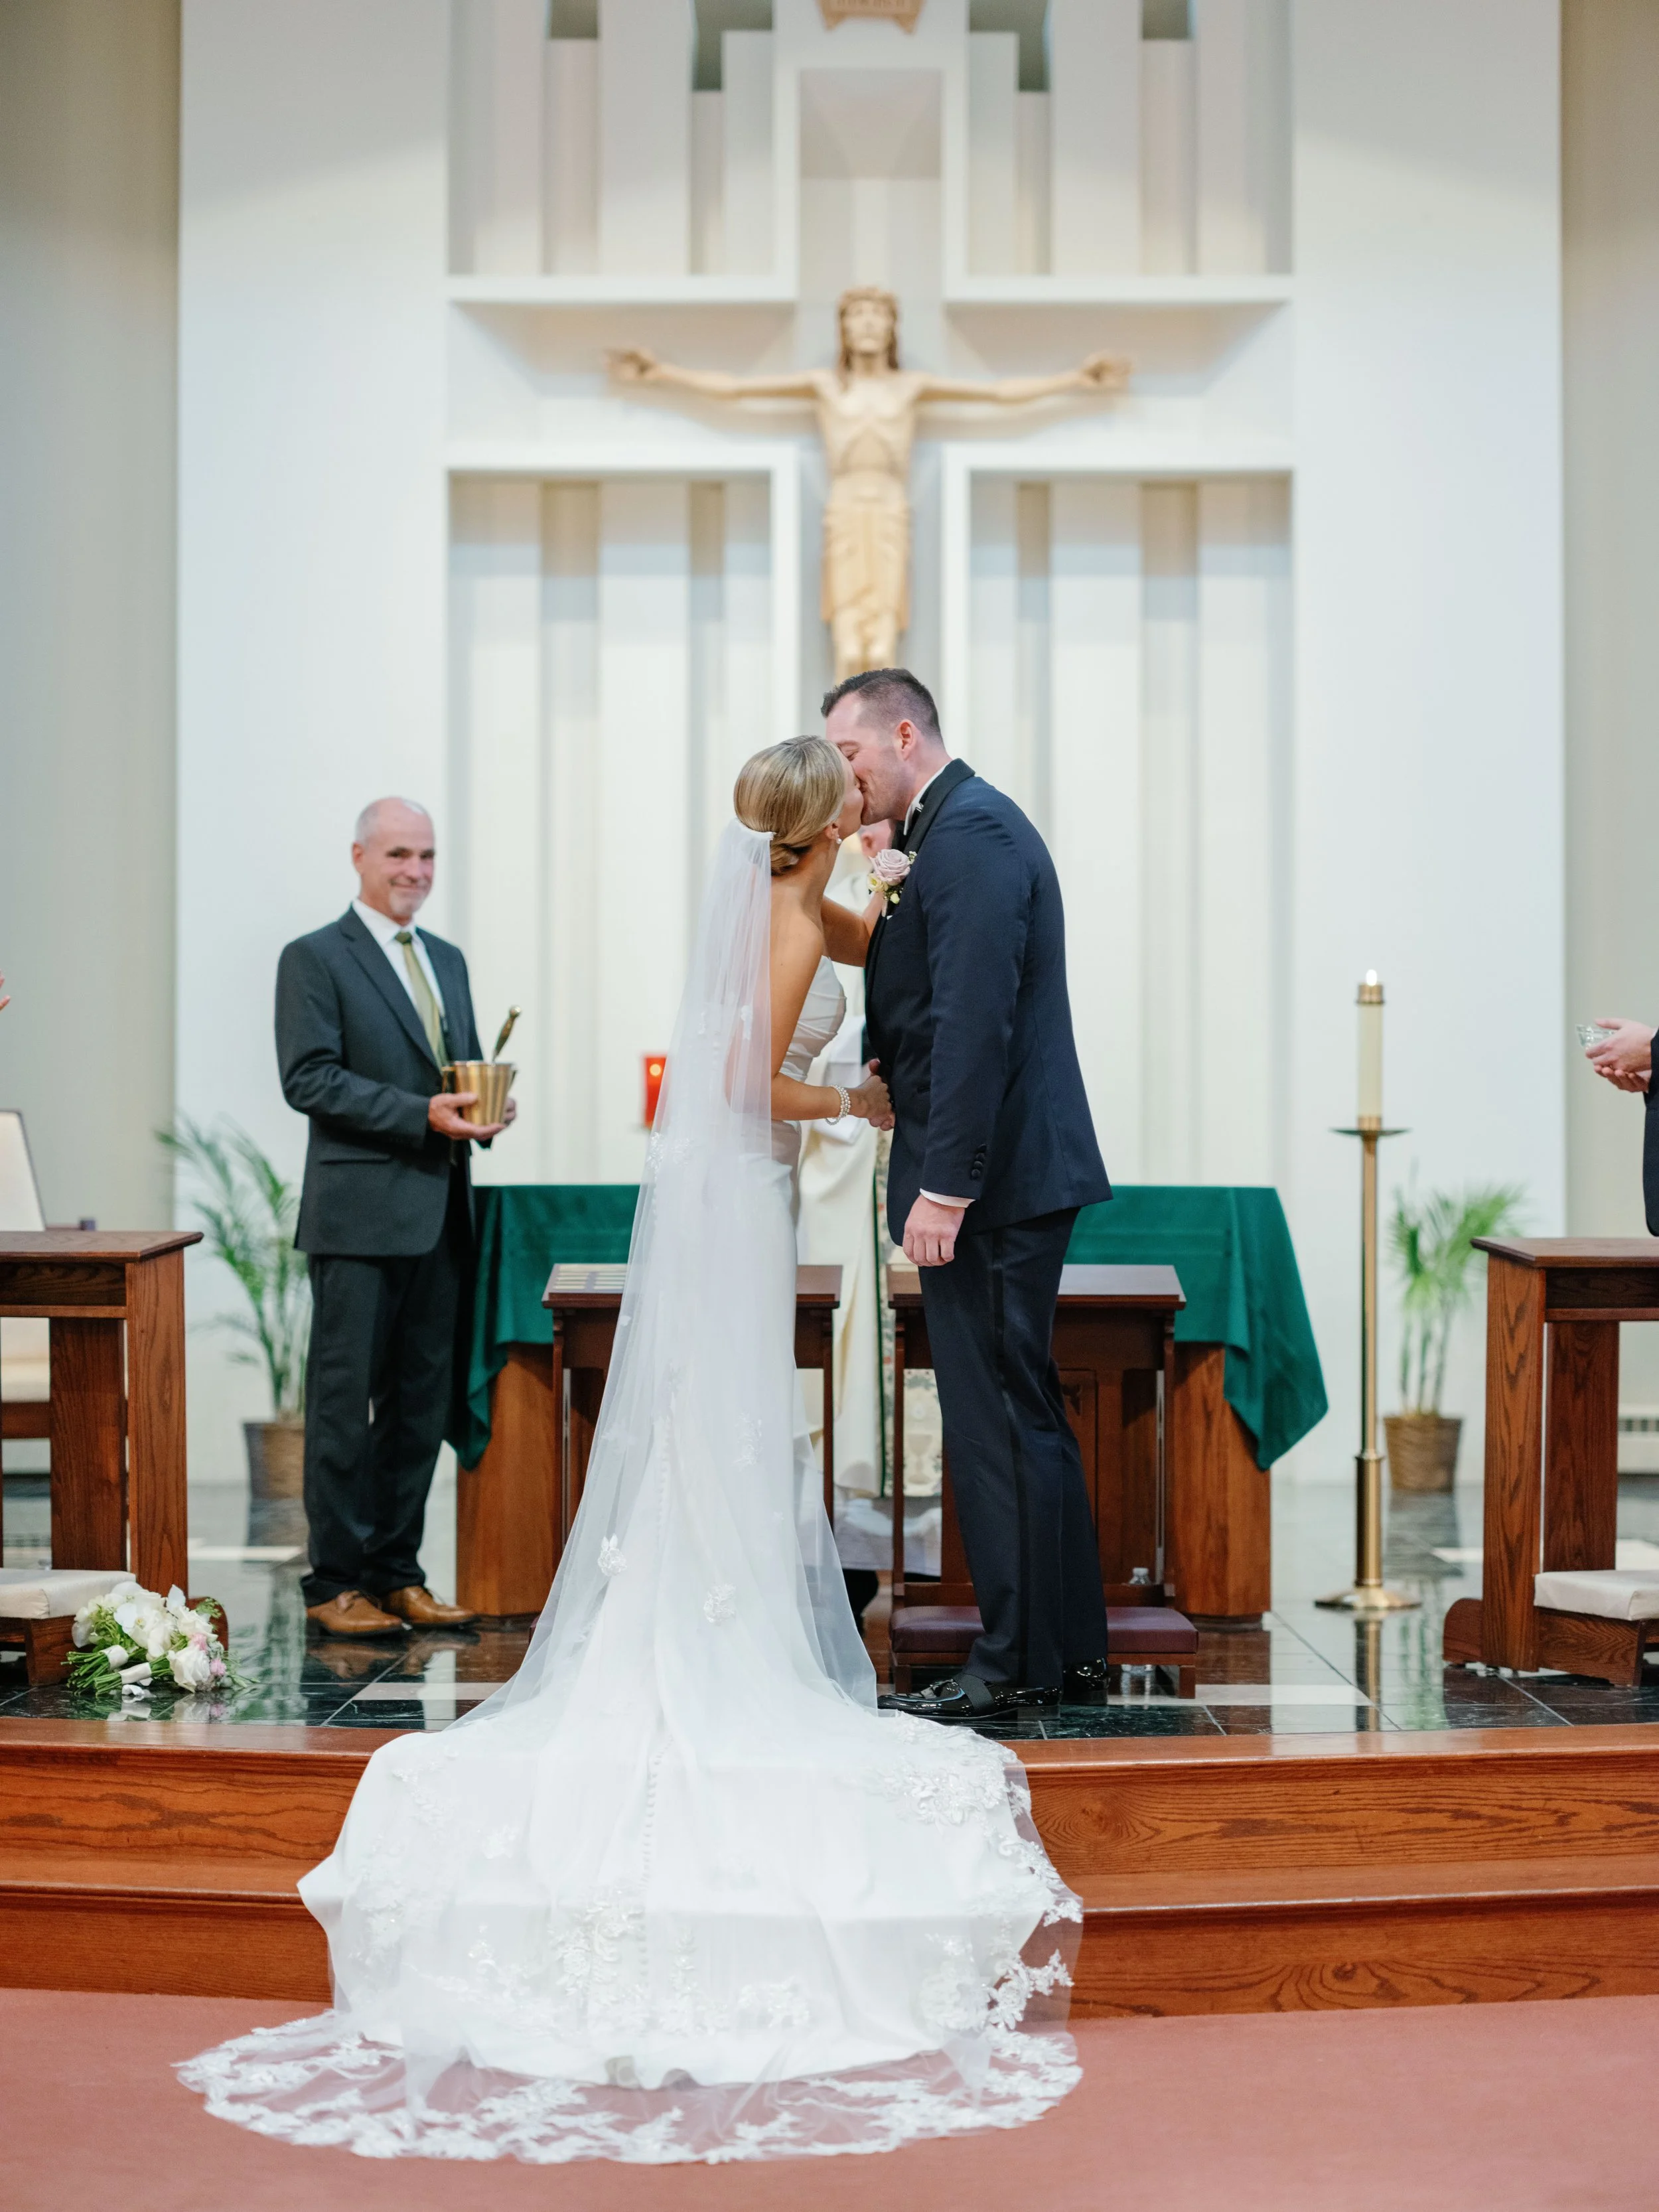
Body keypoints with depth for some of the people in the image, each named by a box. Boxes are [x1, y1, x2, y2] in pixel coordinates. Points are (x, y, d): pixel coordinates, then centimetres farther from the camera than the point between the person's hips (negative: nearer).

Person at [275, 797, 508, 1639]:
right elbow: (308, 1077, -12)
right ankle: (336, 1584, 4)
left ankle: (397, 1573, 17)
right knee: (345, 1399, -2)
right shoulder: (314, 959, -3)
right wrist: (422, 1115, -20)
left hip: (440, 1217, 7)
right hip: (361, 1214, -7)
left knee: (421, 1401, 9)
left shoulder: (448, 960, 19)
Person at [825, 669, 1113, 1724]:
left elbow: (975, 1022, -22)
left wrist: (943, 1187, -24)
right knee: (1025, 1412, 15)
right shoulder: (962, 827, 18)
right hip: (1006, 1173, 11)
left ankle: (1020, 1662, 3)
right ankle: (1072, 1649, 23)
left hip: (994, 1173, -11)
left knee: (999, 1416, -4)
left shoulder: (970, 834, -14)